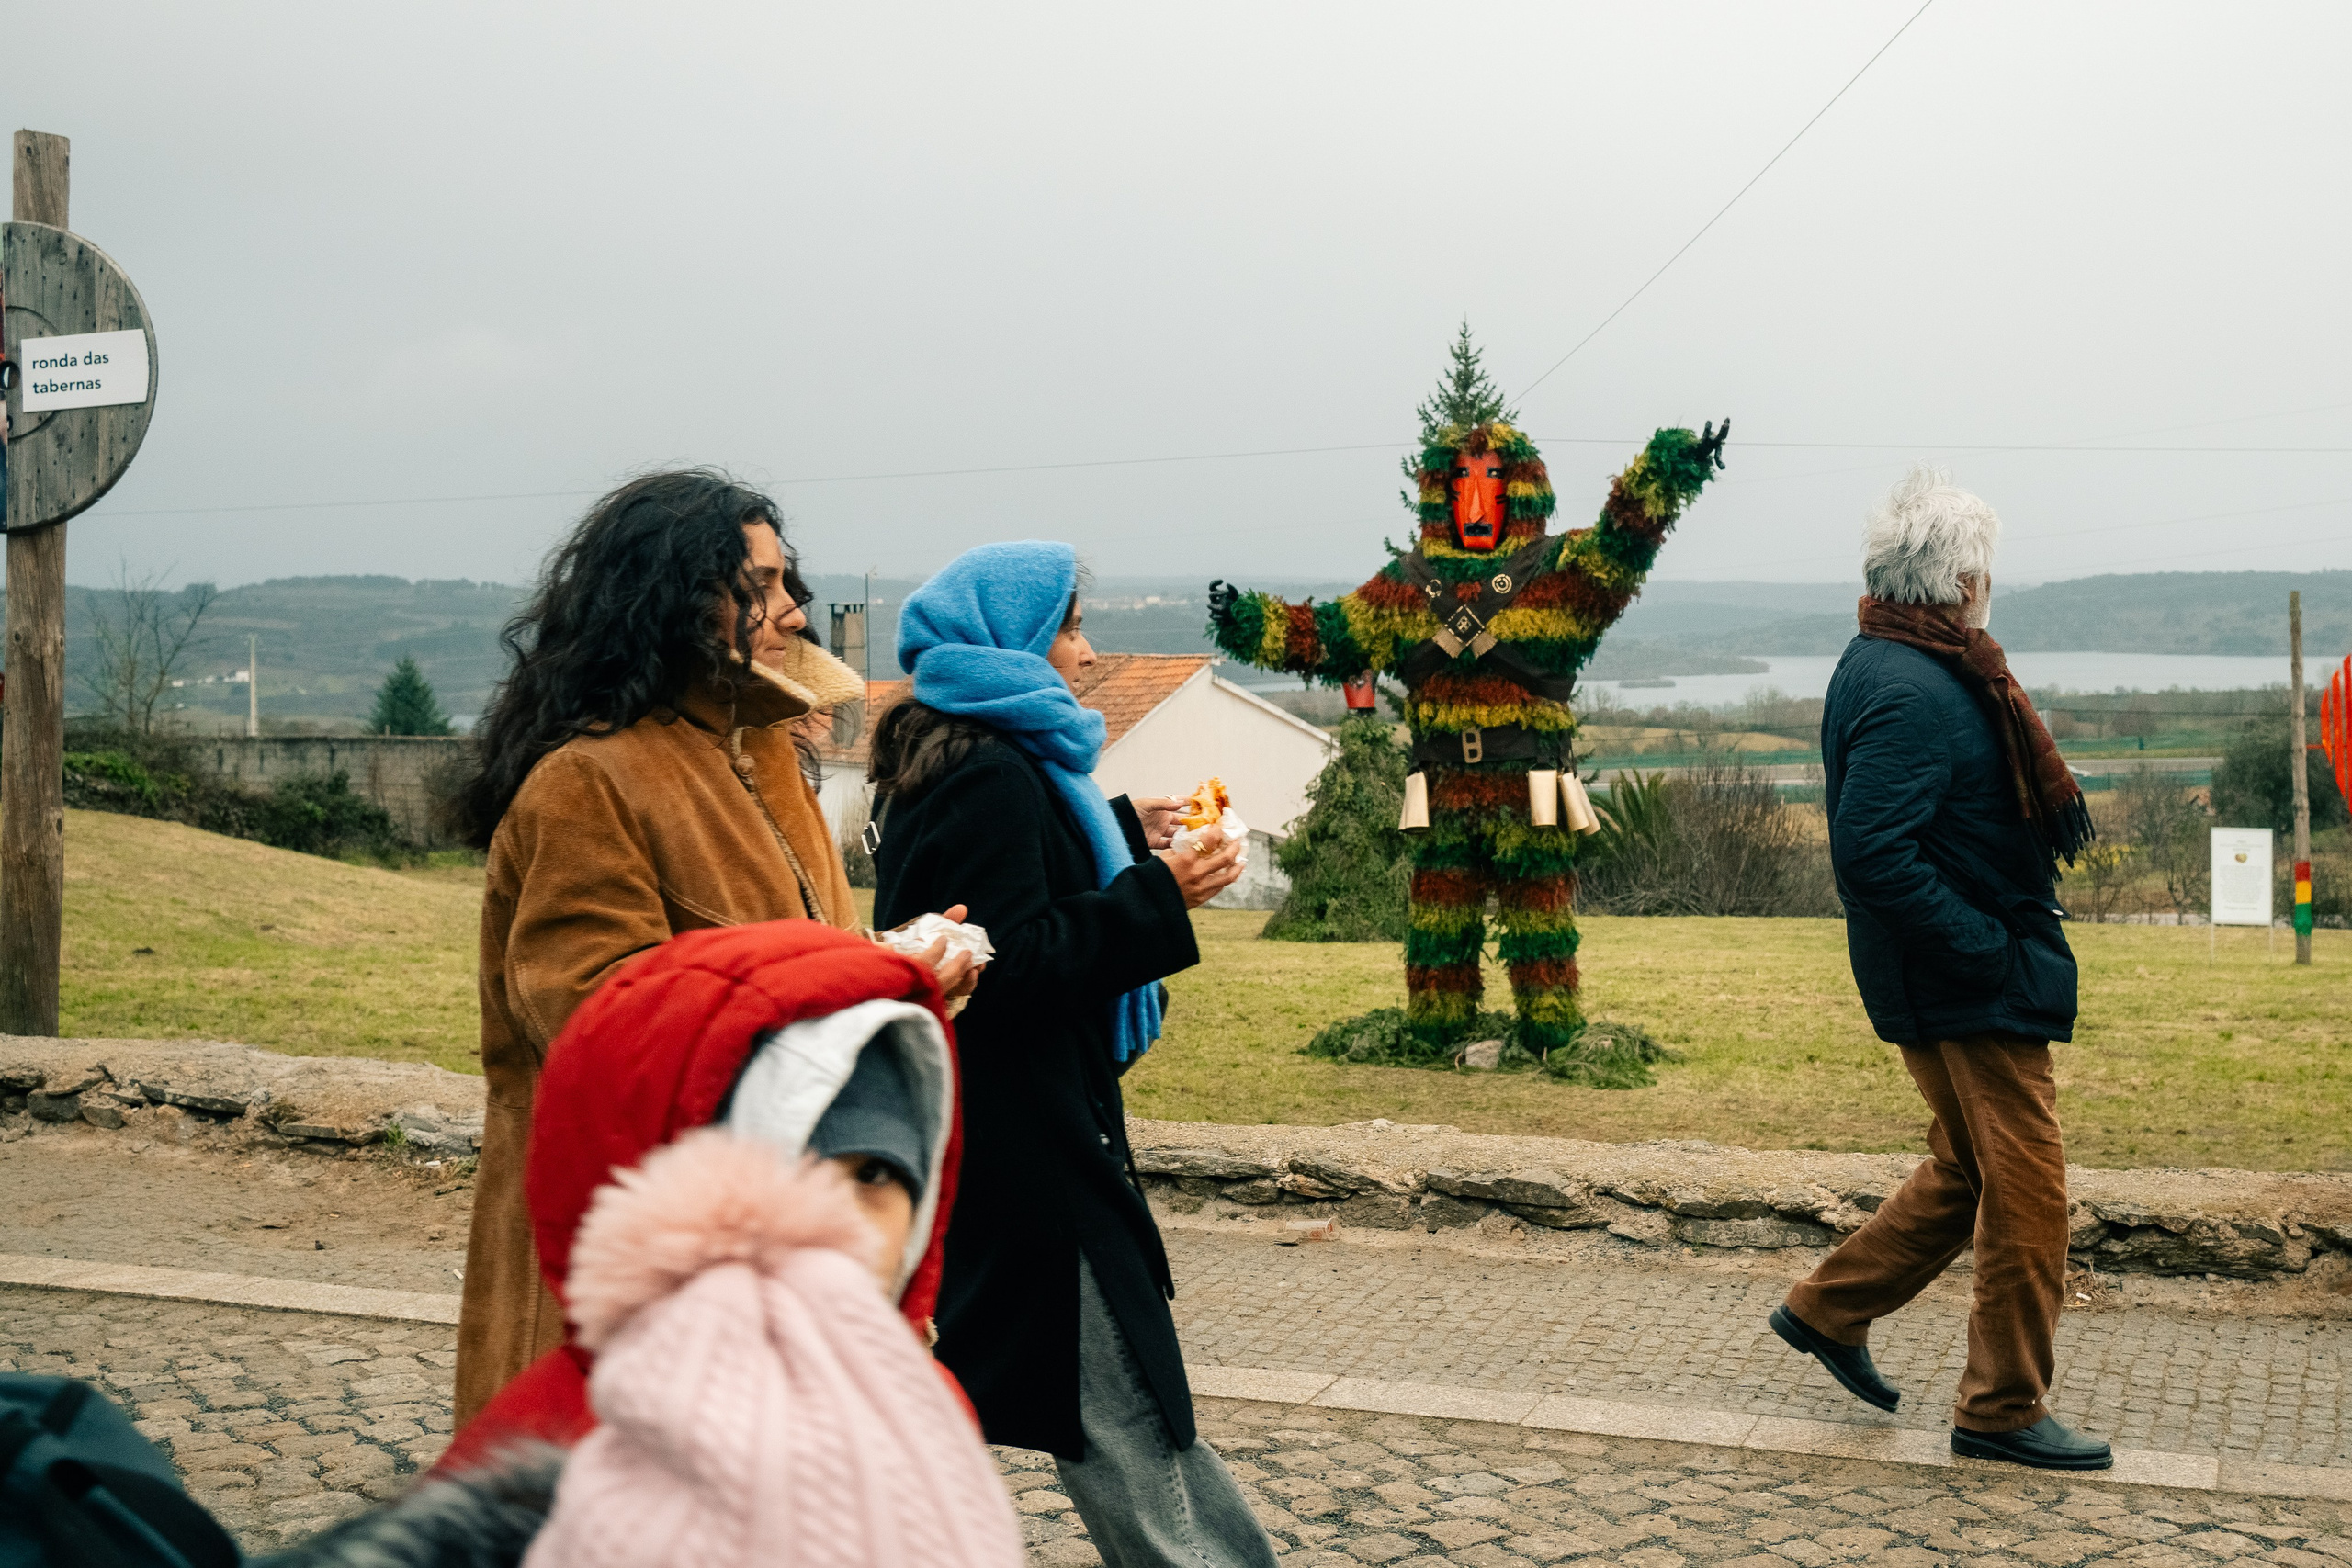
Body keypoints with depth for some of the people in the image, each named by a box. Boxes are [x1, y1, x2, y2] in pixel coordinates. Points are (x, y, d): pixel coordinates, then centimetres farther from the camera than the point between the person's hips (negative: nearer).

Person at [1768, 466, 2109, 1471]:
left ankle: (1830, 1308, 30)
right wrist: (1985, 947, -23)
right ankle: (2003, 1409, 11)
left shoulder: (1890, 665, 12)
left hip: (1954, 978, 10)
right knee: (2027, 1183, -1)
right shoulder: (1911, 692, -22)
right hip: (1973, 987, -10)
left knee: (1967, 1172, 21)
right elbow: (1873, 850, -30)